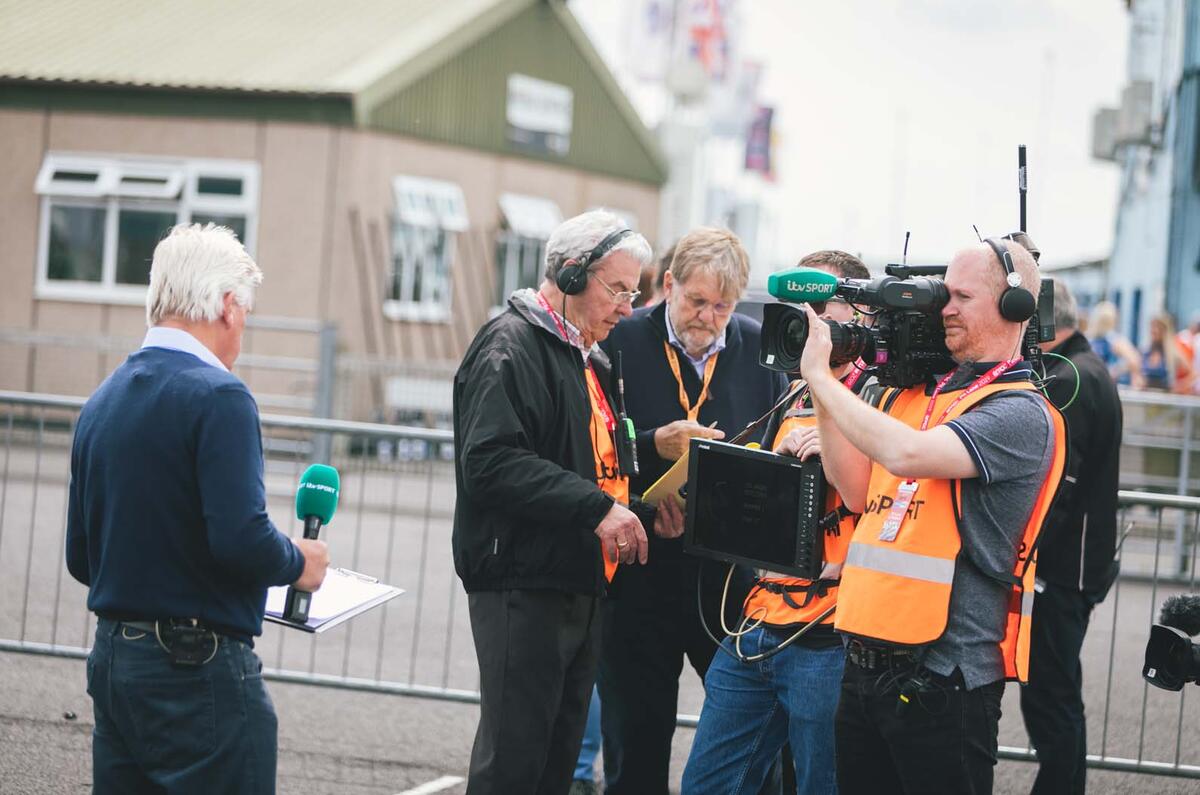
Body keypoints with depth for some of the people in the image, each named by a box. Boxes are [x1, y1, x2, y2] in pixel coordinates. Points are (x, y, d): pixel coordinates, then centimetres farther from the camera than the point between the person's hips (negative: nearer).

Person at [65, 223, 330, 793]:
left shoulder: (102, 402, 10)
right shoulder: (217, 397, -14)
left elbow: (80, 558, 14)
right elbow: (241, 538, -23)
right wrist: (299, 563, -4)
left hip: (111, 661, 8)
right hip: (200, 671, -8)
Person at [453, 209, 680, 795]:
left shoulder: (590, 360, 19)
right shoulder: (510, 346, -12)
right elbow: (491, 462, -23)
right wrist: (596, 509, -25)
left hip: (582, 586, 10)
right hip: (523, 587, -9)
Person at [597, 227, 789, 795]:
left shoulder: (761, 349, 4)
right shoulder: (623, 342, -3)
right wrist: (654, 446, -19)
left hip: (733, 573, 2)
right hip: (642, 572, -1)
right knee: (636, 732, 7)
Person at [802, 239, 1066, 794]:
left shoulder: (1020, 412, -11)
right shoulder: (911, 393, 14)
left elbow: (907, 455, -25)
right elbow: (859, 493, 13)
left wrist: (821, 376, -15)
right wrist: (821, 395, 5)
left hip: (942, 679, -7)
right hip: (864, 665, 7)